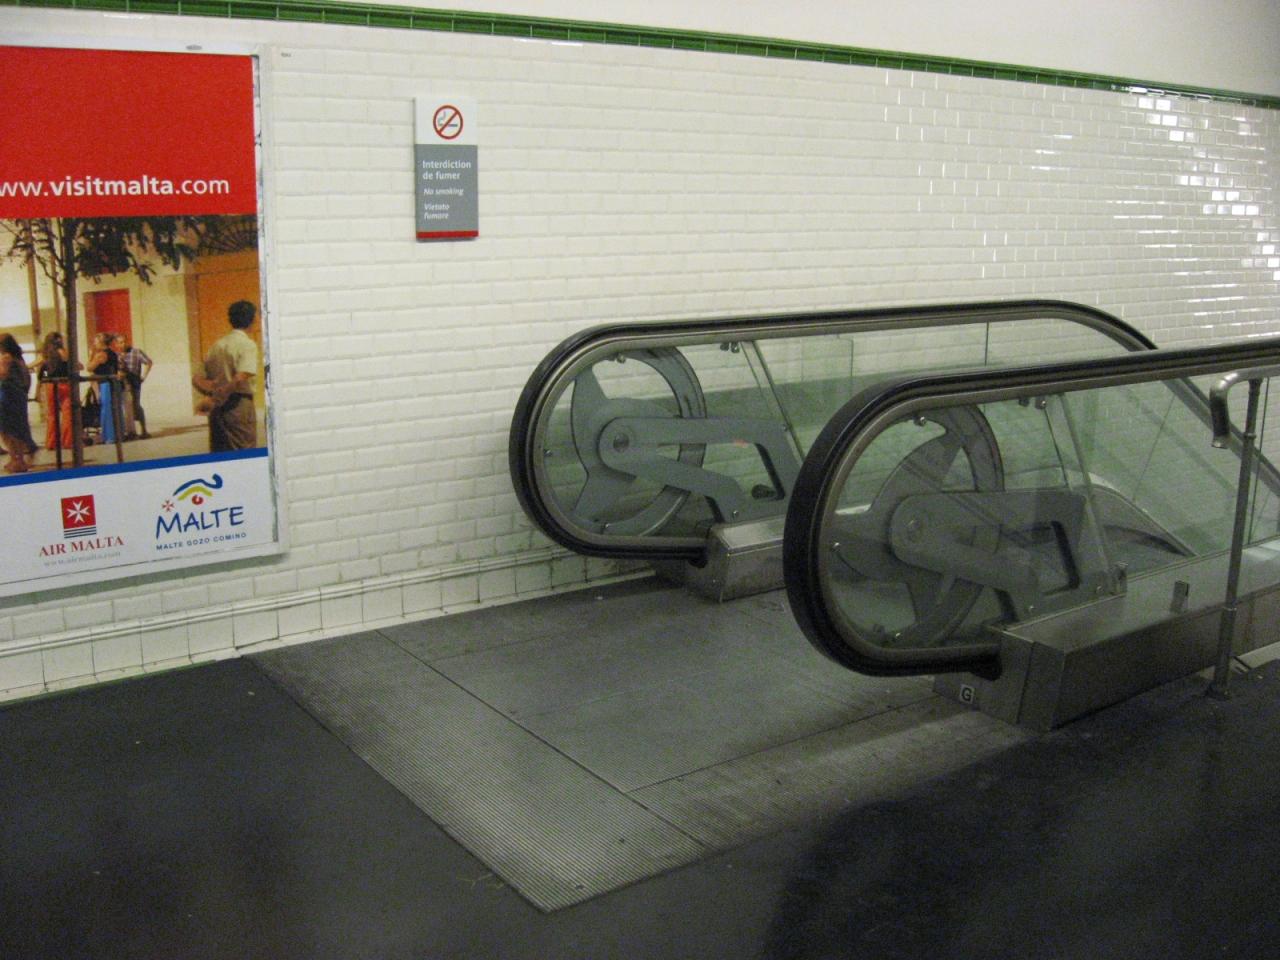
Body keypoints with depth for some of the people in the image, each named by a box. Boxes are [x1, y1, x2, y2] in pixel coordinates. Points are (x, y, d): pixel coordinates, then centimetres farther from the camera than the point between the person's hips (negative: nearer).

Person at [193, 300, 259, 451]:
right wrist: (215, 400, -15)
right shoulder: (247, 344, -7)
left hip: (216, 409, 7)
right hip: (239, 404, -7)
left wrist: (212, 392, -1)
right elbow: (240, 378, -20)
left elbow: (197, 379, 15)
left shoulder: (217, 344, 14)